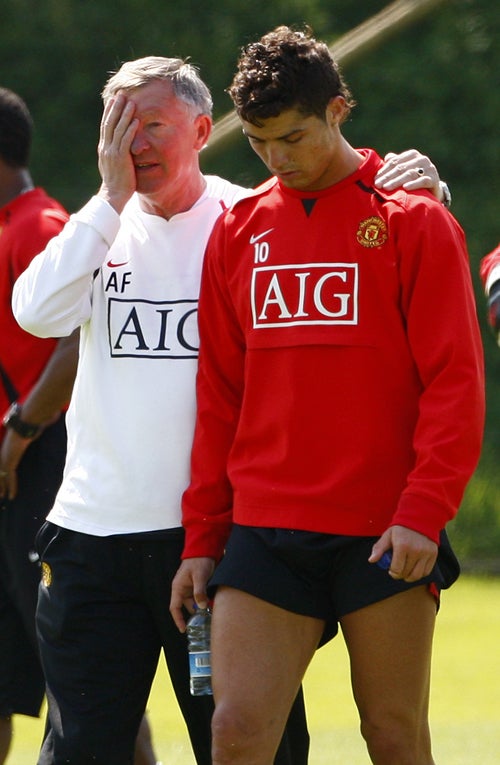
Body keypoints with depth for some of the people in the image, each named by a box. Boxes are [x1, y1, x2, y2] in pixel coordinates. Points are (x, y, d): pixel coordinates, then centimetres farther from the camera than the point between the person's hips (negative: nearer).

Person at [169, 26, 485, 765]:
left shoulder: (412, 220, -1)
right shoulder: (238, 231, 12)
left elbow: (455, 380, -5)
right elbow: (219, 394, 15)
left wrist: (424, 511, -15)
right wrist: (202, 538, 12)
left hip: (383, 535, -3)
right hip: (264, 532, 3)